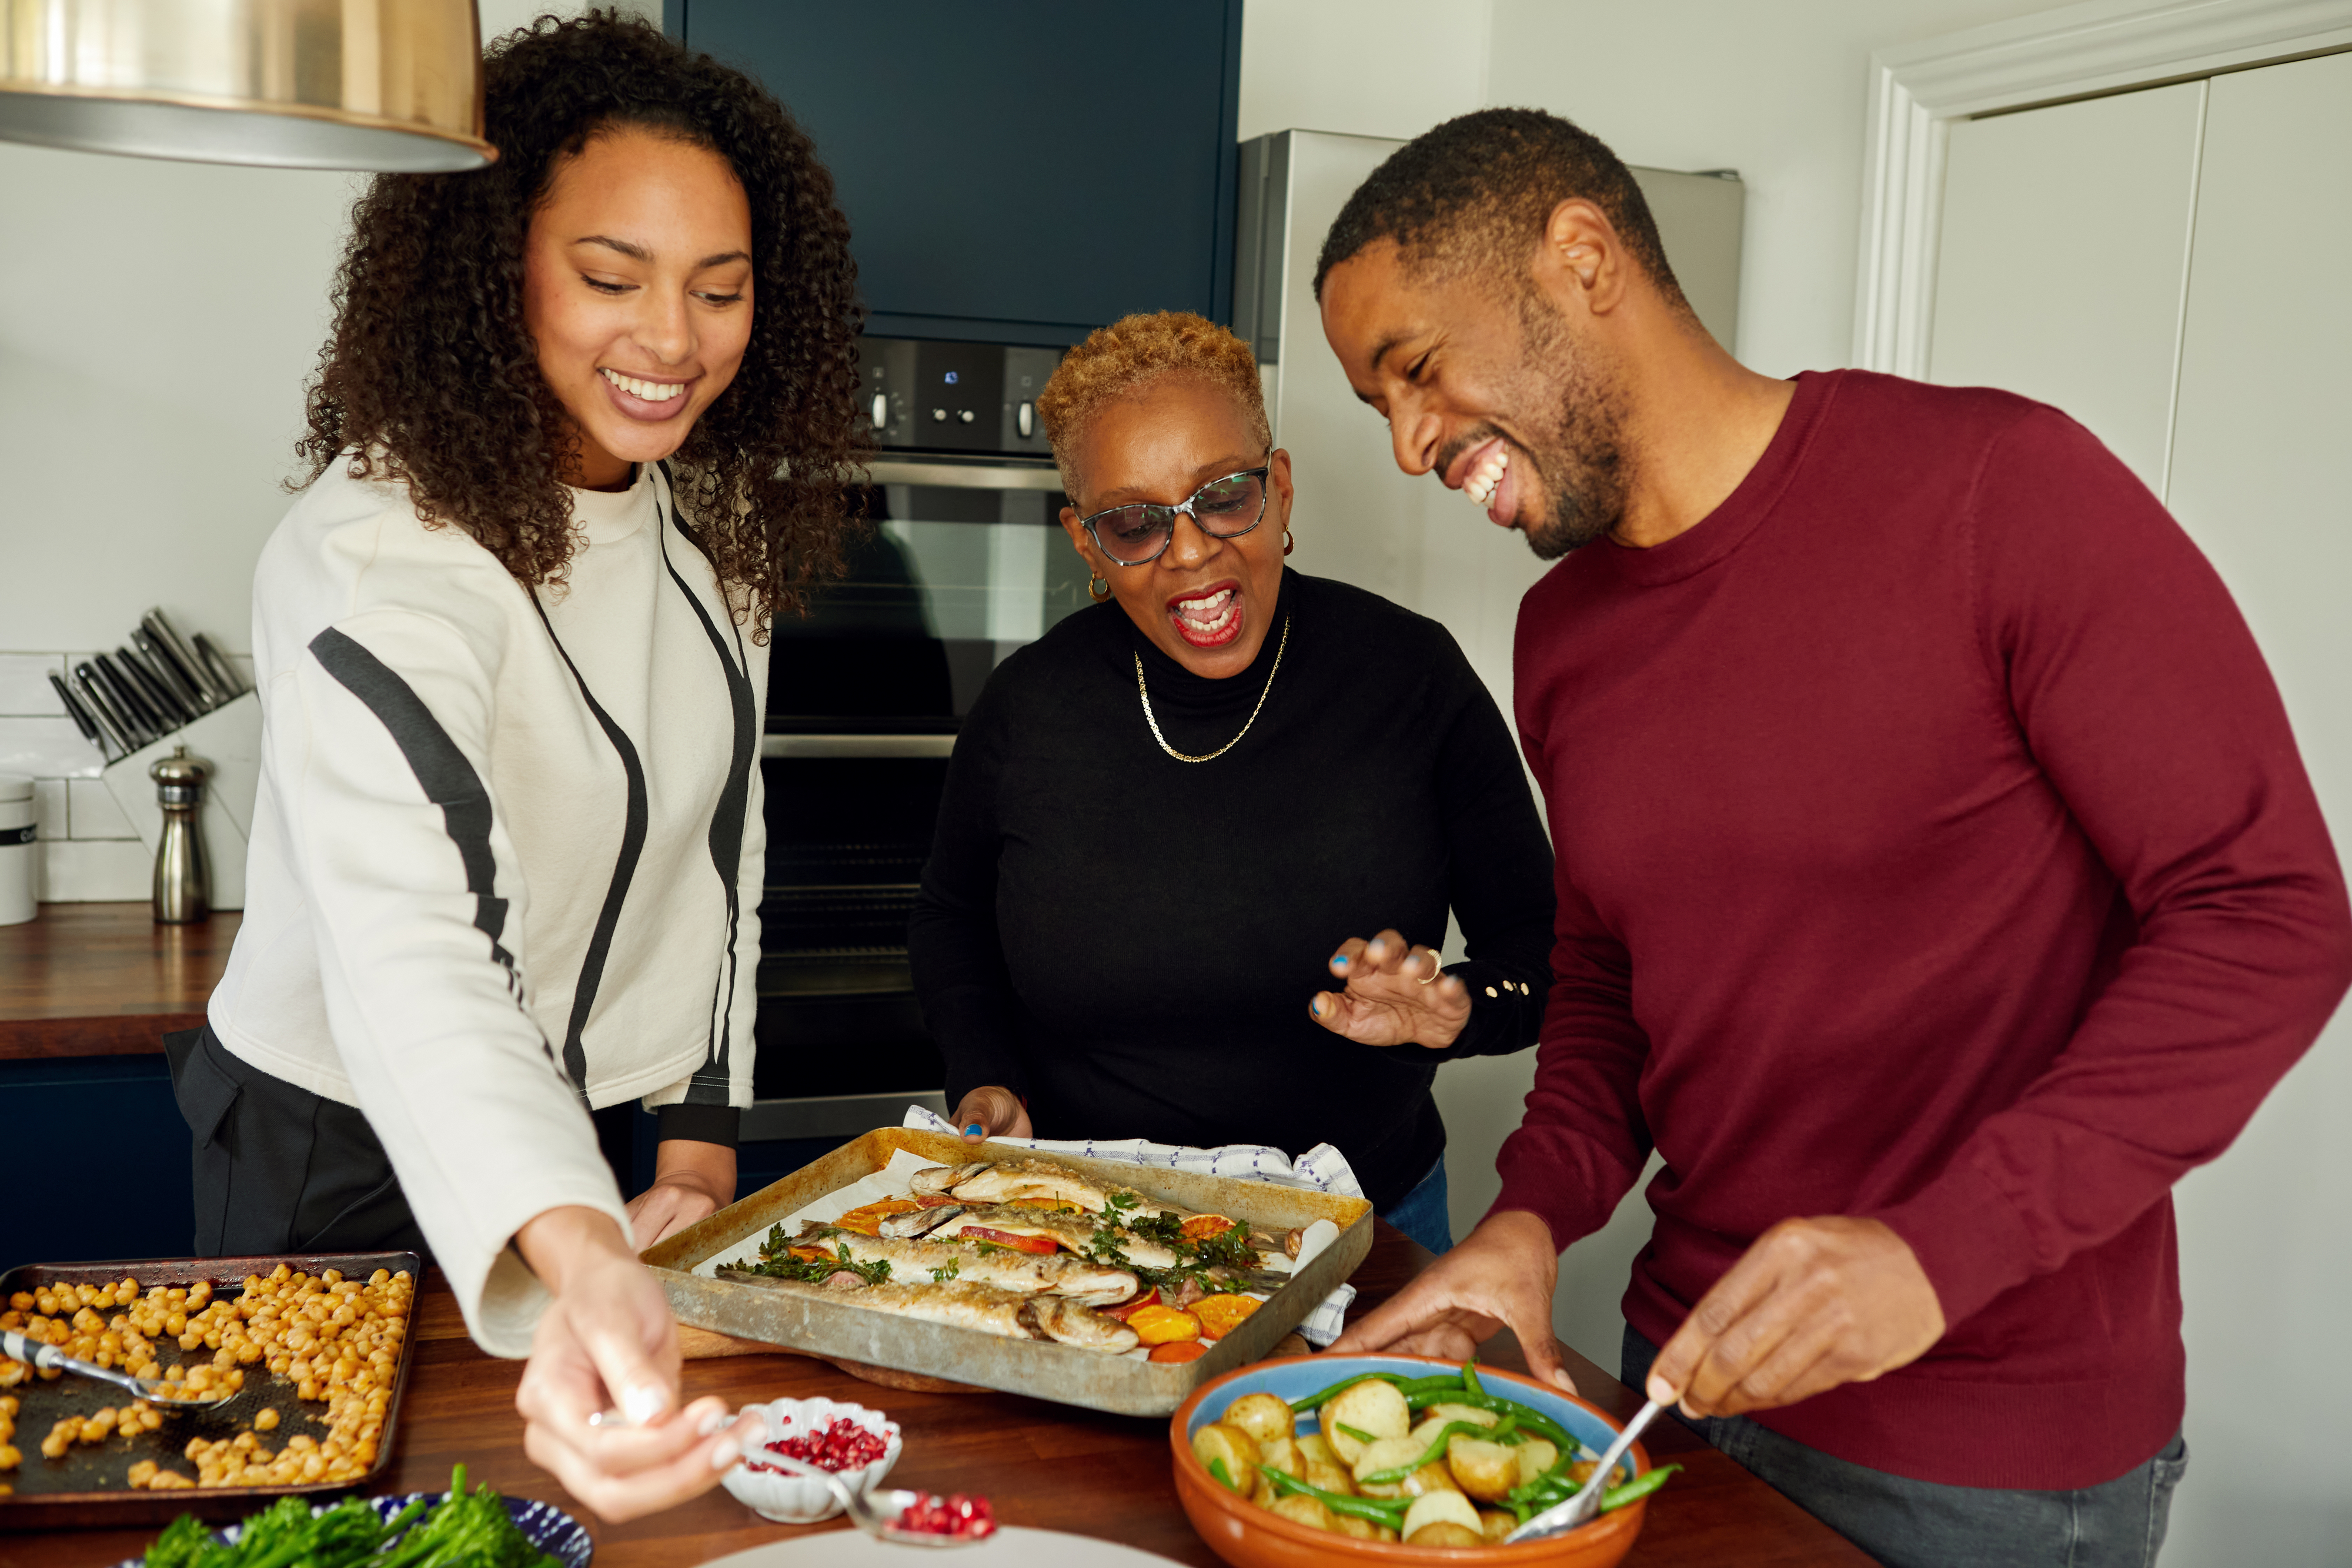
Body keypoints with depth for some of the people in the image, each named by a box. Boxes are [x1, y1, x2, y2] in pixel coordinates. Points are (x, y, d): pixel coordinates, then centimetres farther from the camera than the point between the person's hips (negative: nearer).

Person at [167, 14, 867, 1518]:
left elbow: (719, 840, 2)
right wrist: (576, 1259, -59)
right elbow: (402, 943, -42)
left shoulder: (716, 514, -5)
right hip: (351, 1162, -6)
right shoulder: (382, 554, -29)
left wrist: (701, 1149, -3)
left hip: (616, 1136, 6)